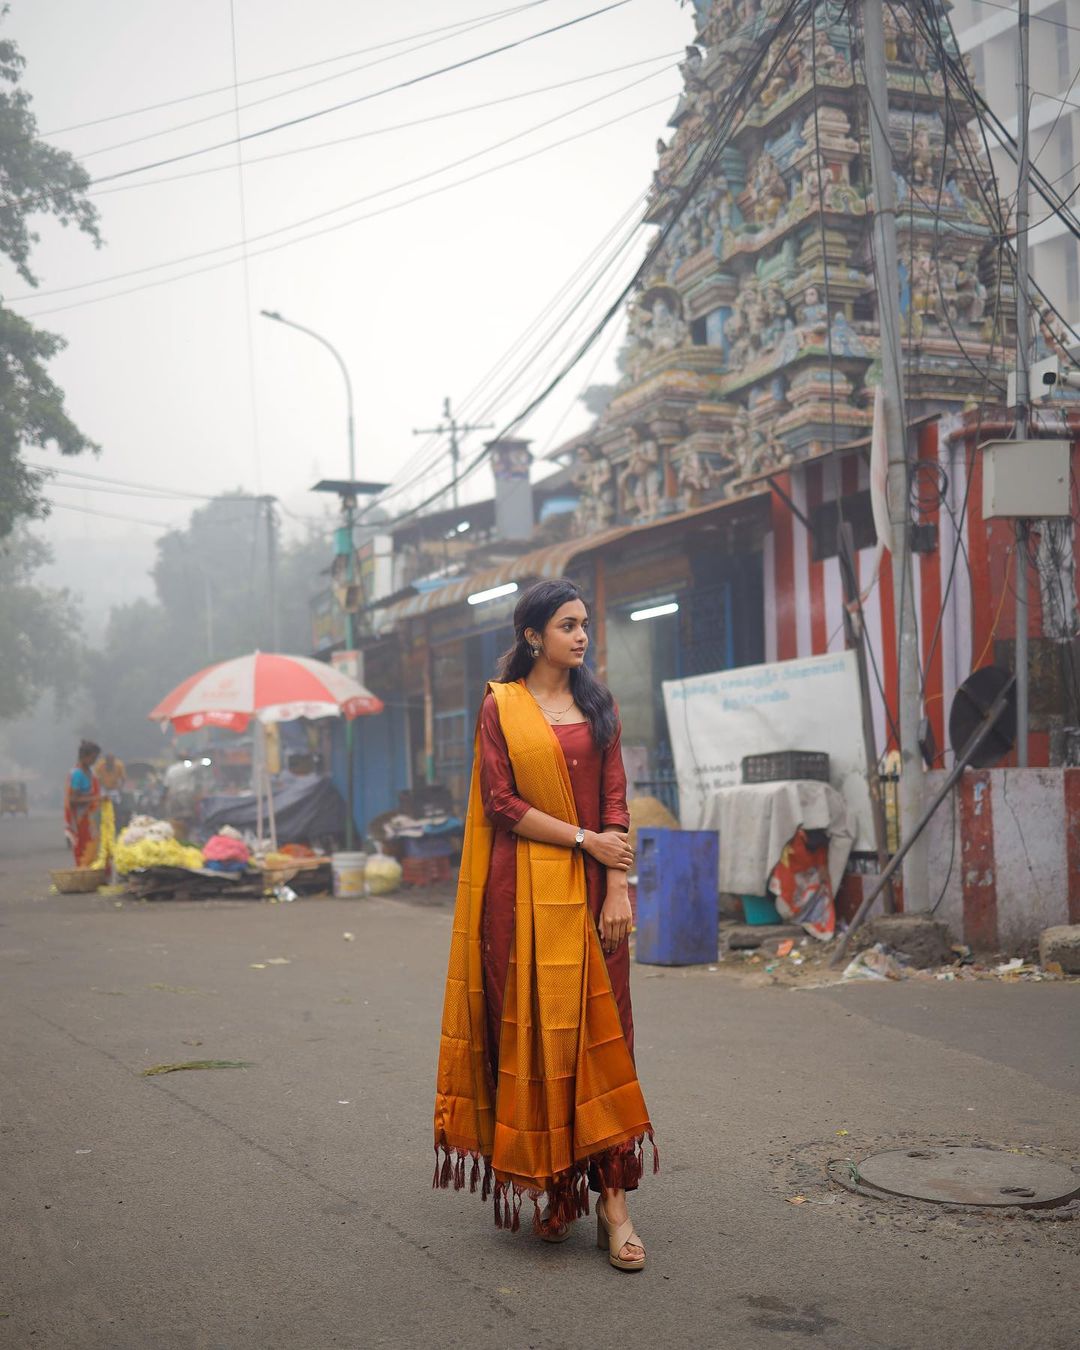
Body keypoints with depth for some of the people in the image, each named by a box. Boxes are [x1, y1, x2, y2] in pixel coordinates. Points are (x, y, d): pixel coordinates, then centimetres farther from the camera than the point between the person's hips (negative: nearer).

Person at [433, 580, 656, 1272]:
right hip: (524, 887, -2)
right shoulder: (500, 706, 2)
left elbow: (615, 801, 5)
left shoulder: (598, 705, 11)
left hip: (591, 888, 2)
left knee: (599, 1029, -2)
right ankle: (550, 1186, 14)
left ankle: (612, 1196, -1)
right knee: (532, 1028, 1)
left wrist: (618, 887, -5)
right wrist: (584, 840, -9)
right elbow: (502, 804, -5)